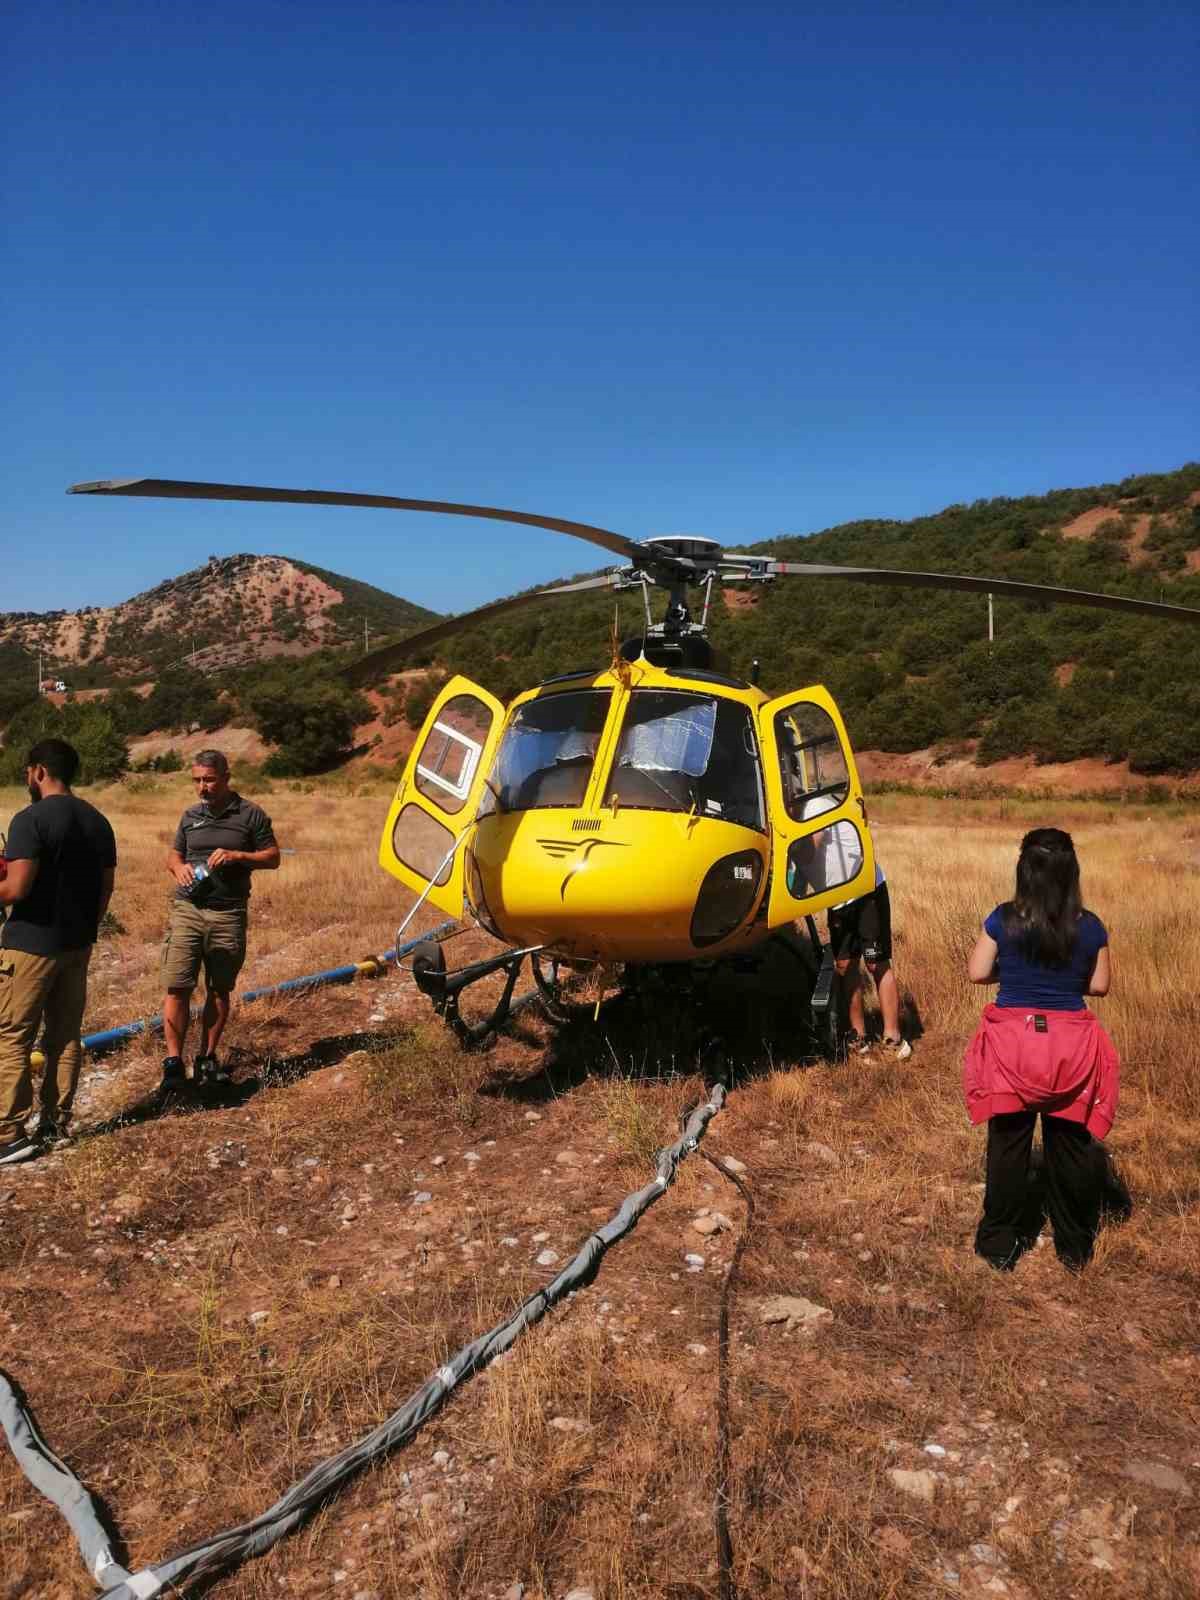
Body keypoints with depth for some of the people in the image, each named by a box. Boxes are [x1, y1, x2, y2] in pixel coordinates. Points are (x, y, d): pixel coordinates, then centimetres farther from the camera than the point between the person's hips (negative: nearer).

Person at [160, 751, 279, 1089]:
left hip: (228, 915, -1)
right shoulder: (190, 816, 12)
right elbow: (172, 855, 20)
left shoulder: (251, 815, 2)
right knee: (177, 987, -6)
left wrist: (237, 856, -13)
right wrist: (179, 868, -3)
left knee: (219, 990, 8)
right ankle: (174, 1062, 1)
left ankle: (207, 1058, 20)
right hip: (187, 910, 2)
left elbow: (273, 857, 3)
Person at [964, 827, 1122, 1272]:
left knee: (1008, 1144, 11)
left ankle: (1001, 1244, 21)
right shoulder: (1090, 927, -7)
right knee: (1069, 1144, 15)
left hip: (1012, 1039, -1)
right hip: (1070, 1043, 1)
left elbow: (977, 973, -6)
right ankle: (1075, 1246, 29)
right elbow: (1099, 985, 1)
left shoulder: (1003, 920, -10)